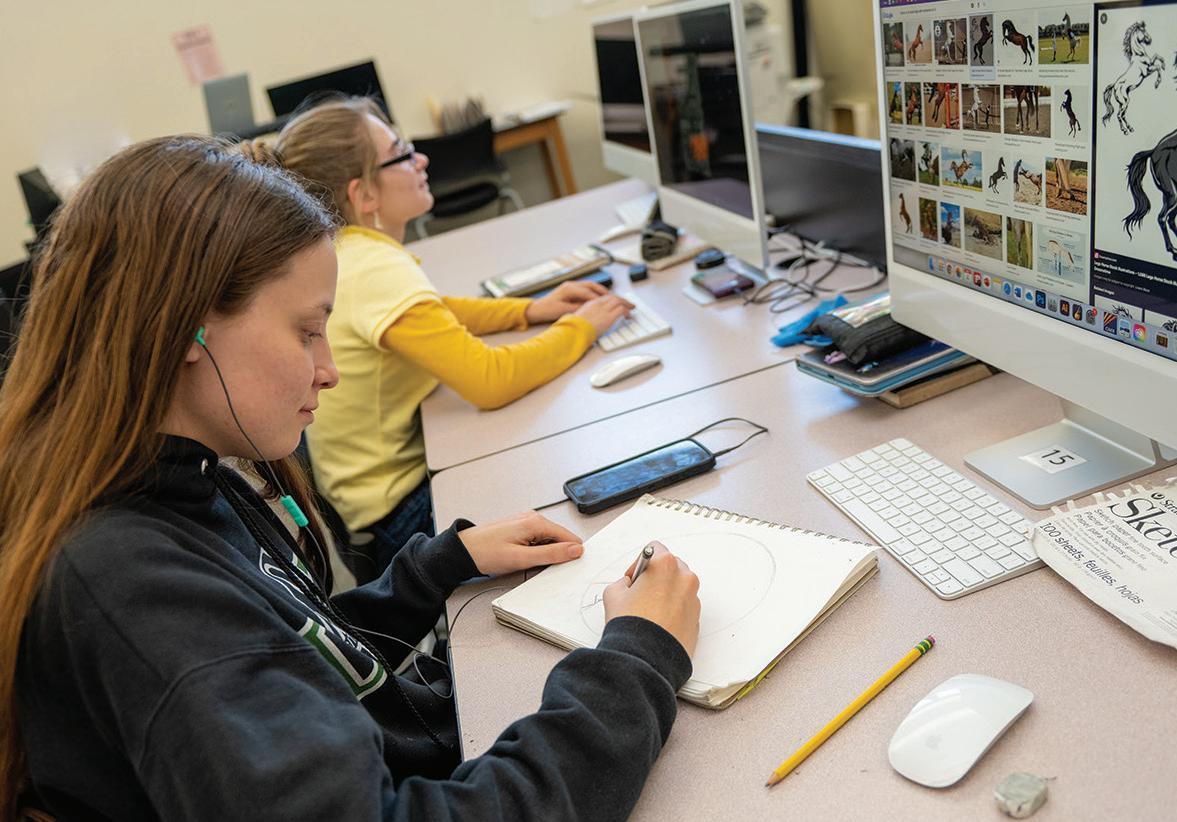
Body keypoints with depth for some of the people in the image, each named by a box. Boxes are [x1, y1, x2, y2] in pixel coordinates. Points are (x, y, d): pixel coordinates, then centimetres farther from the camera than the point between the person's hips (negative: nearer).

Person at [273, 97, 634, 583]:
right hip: (400, 515, -8)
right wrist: (579, 328, -16)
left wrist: (528, 311, 6)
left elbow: (430, 316, 17)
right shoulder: (378, 272, -28)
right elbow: (490, 380, -32)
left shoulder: (339, 251, 1)